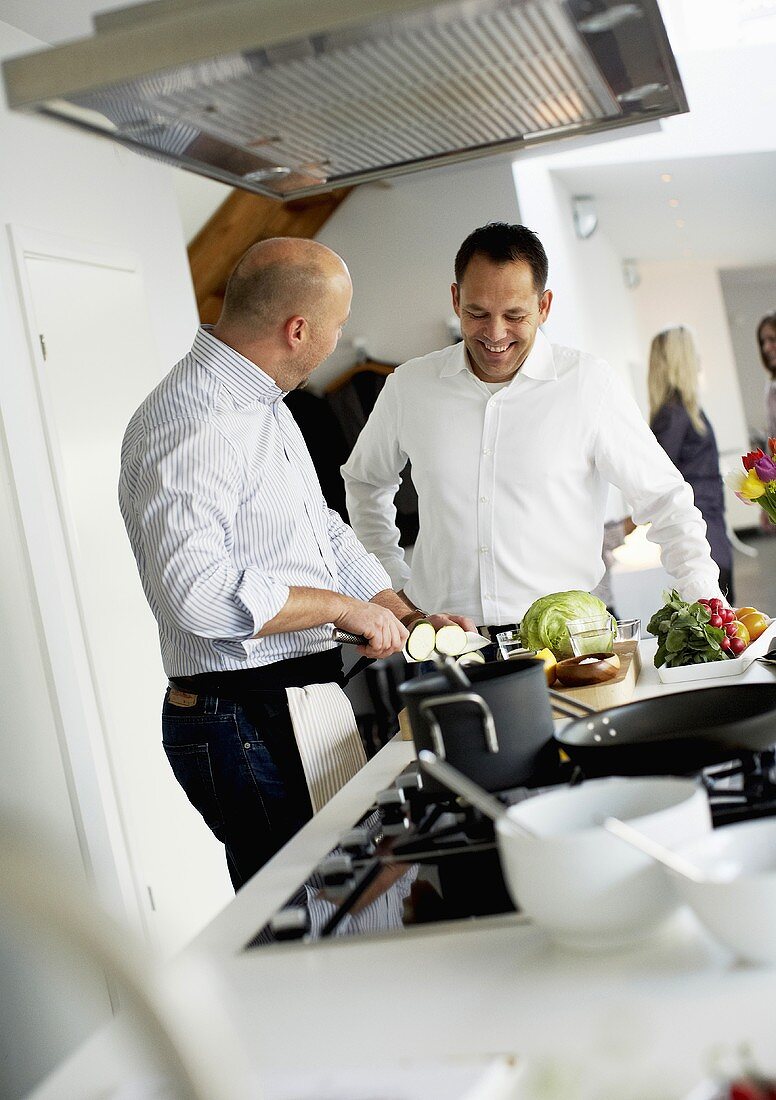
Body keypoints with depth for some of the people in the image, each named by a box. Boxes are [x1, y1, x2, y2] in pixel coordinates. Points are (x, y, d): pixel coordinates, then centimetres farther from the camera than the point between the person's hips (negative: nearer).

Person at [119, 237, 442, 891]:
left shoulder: (263, 406, 14)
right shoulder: (190, 423, -20)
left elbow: (321, 531, 23)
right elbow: (195, 591, -32)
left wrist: (406, 616, 14)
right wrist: (342, 606, -21)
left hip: (300, 705, 10)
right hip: (241, 724, -10)